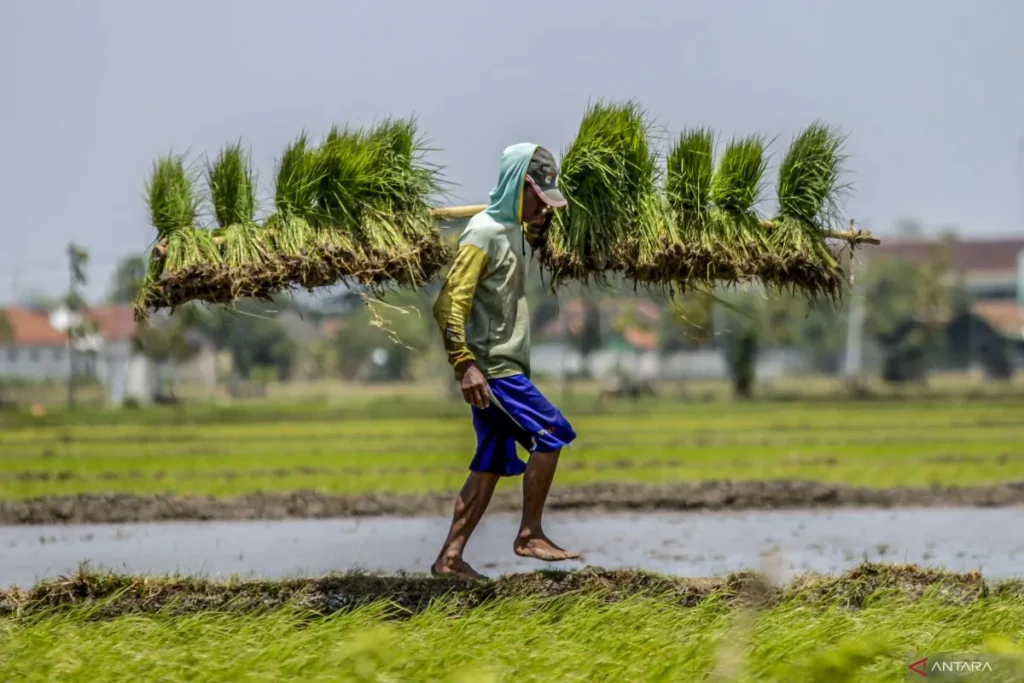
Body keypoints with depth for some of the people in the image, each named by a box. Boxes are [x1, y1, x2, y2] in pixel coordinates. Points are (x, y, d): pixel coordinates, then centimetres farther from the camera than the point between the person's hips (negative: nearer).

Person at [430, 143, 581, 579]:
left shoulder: (513, 230, 13)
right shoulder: (483, 234, -14)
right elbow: (450, 302, -21)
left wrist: (539, 222, 18)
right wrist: (464, 365, -27)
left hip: (507, 366, 9)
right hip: (491, 368, -9)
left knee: (491, 465, 7)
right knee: (551, 433, -11)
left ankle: (450, 557, 8)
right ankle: (529, 535, -4)